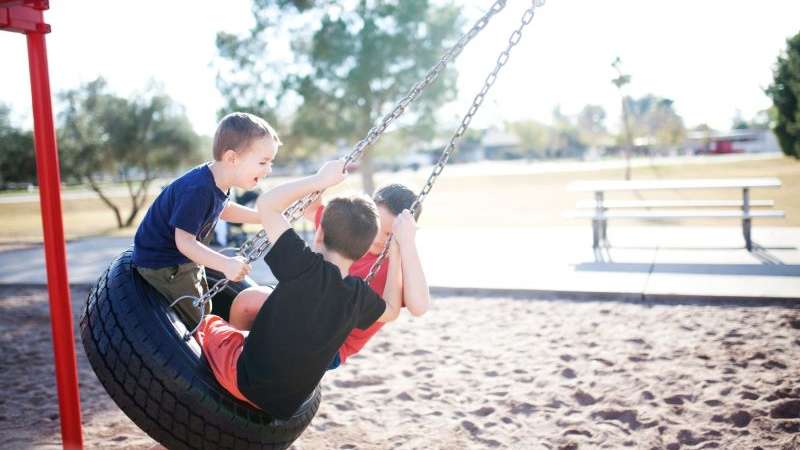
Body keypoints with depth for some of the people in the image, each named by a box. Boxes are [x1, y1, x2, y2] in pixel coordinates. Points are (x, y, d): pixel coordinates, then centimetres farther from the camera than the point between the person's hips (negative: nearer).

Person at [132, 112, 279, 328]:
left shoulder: (217, 181, -6)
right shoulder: (197, 190, -35)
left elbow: (221, 209, 15)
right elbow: (184, 241, -35)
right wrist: (225, 264, -45)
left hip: (185, 257, 10)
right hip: (162, 262, -10)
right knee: (196, 324, -5)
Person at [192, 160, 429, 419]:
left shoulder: (307, 268, -26)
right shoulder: (359, 296, -12)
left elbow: (266, 204, -21)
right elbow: (391, 310, 11)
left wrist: (320, 180, -11)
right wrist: (404, 244, 4)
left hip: (245, 381, -5)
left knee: (209, 323, 22)